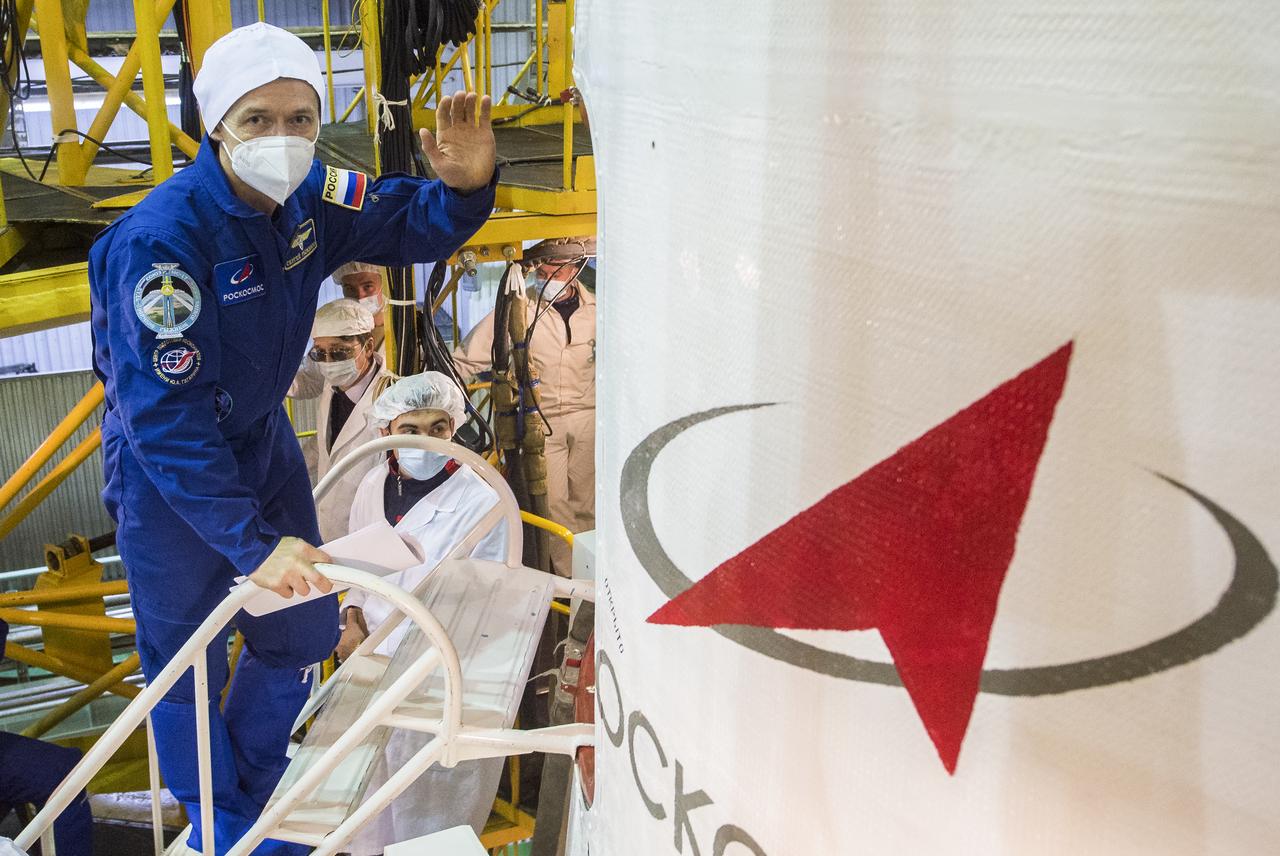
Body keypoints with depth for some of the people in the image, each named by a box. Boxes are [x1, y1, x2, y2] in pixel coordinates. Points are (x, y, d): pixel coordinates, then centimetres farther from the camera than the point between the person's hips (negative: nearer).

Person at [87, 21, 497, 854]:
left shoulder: (312, 197, -12)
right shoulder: (163, 239, -32)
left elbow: (412, 224, 0)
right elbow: (166, 415, -32)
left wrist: (467, 183, -24)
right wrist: (252, 540, -34)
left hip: (262, 439, 6)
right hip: (168, 474, -6)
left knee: (302, 634, 16)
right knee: (186, 664, 11)